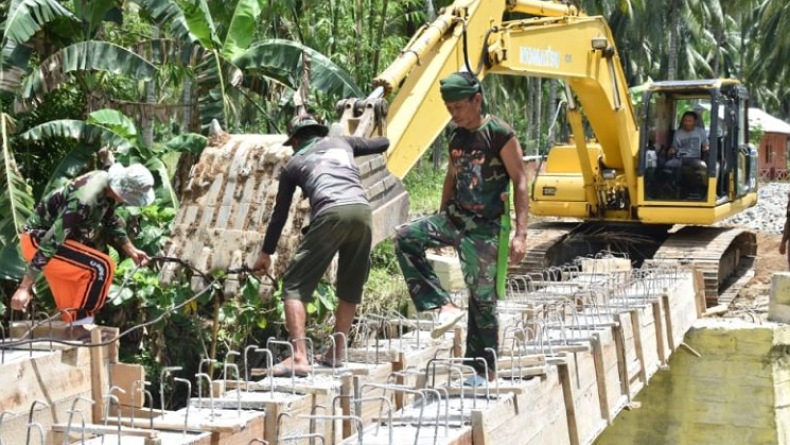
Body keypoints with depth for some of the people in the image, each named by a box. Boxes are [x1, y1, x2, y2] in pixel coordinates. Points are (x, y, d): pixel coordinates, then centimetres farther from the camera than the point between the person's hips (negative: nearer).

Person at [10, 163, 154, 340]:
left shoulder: (107, 182, -6)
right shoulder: (85, 201, -33)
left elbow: (111, 222, 17)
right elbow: (50, 243, -34)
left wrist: (131, 250, 13)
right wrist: (25, 288, -34)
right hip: (39, 241, -10)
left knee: (70, 301, 16)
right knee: (102, 266, -20)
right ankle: (80, 326, -12)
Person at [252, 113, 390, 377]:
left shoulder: (294, 163, 24)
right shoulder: (341, 142, 30)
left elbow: (280, 212, 28)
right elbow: (383, 144, 40)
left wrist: (266, 253, 37)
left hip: (331, 213, -3)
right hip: (362, 210, 3)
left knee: (294, 284, 2)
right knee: (350, 288, 20)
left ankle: (299, 358, -13)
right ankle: (335, 354, 22)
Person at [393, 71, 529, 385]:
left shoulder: (500, 134, -12)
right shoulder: (456, 135, 8)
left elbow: (520, 182, -13)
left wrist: (520, 234, -19)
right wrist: (439, 224, 20)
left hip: (484, 228, -6)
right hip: (454, 218, 7)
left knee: (482, 300, 0)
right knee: (406, 237, -15)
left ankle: (483, 371, 13)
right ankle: (443, 305, -12)